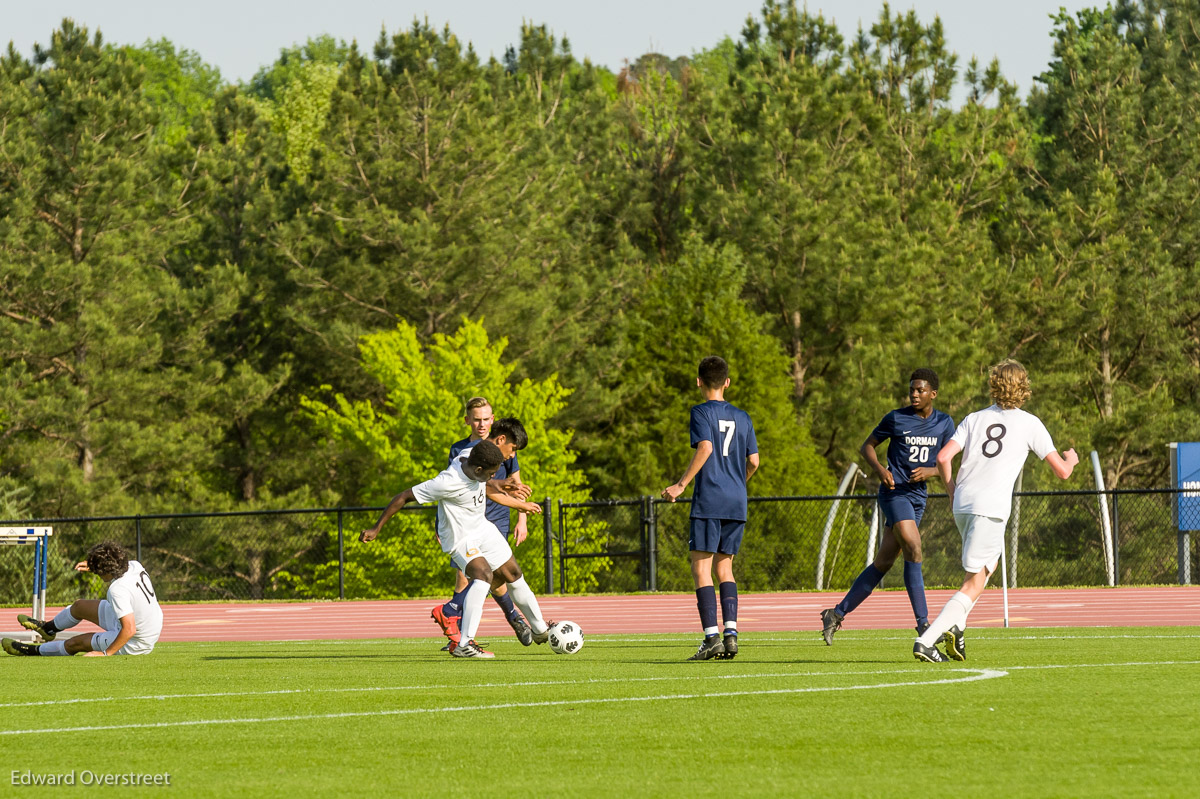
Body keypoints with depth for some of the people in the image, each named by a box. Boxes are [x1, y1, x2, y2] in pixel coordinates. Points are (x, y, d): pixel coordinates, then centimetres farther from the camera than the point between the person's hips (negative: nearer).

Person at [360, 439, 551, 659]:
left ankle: (540, 630, 37)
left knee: (513, 575, 16)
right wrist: (376, 529, -21)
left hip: (482, 528, 8)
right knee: (484, 575, -31)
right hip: (460, 539, -8)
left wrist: (520, 504, 25)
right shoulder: (447, 483, -34)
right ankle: (464, 644, -34)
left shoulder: (473, 457, -11)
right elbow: (404, 496, -26)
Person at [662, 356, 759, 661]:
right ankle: (731, 633, -1)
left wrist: (681, 484, -15)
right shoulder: (742, 417, 14)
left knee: (701, 567, -4)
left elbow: (705, 447, -18)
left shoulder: (701, 412, -3)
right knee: (724, 567, 13)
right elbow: (753, 461, 12)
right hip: (737, 503, 6)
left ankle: (711, 636, -13)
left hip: (709, 500, -6)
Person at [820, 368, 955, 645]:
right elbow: (867, 445, 7)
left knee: (884, 562, 6)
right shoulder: (896, 419, -3)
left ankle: (837, 614, 15)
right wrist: (880, 469, -11)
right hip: (894, 491, -5)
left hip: (918, 496, 5)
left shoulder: (944, 423, 6)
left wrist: (930, 471, -10)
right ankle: (923, 622, -21)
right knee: (913, 550, -21)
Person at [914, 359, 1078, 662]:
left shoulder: (974, 419, 14)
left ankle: (955, 625, 14)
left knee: (991, 561, 29)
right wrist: (1071, 458, 29)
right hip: (991, 508, -5)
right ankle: (926, 641, -17)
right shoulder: (1030, 424, 4)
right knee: (974, 585, -2)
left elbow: (943, 458, 2)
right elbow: (1062, 471, 5)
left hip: (962, 503, 5)